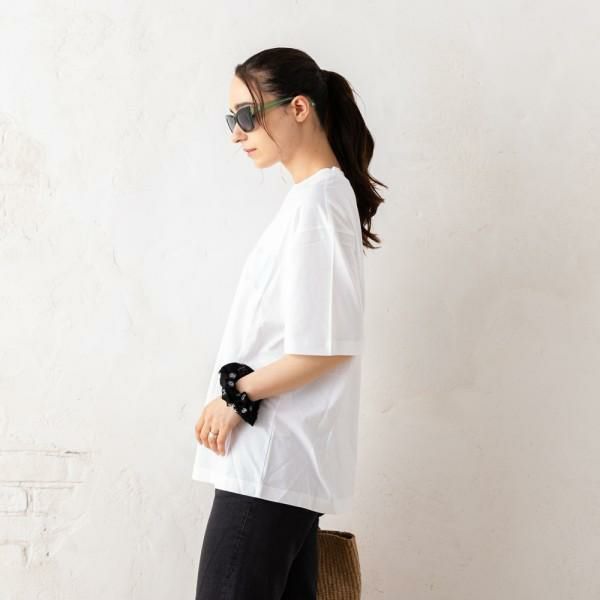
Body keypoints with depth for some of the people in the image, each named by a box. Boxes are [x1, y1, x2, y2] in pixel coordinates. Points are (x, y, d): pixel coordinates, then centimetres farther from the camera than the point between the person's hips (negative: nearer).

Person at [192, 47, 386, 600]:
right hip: (286, 455, 10)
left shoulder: (316, 199, -13)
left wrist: (238, 395, -12)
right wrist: (242, 396, 11)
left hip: (272, 458, -10)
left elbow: (329, 344, -19)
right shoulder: (325, 193, 16)